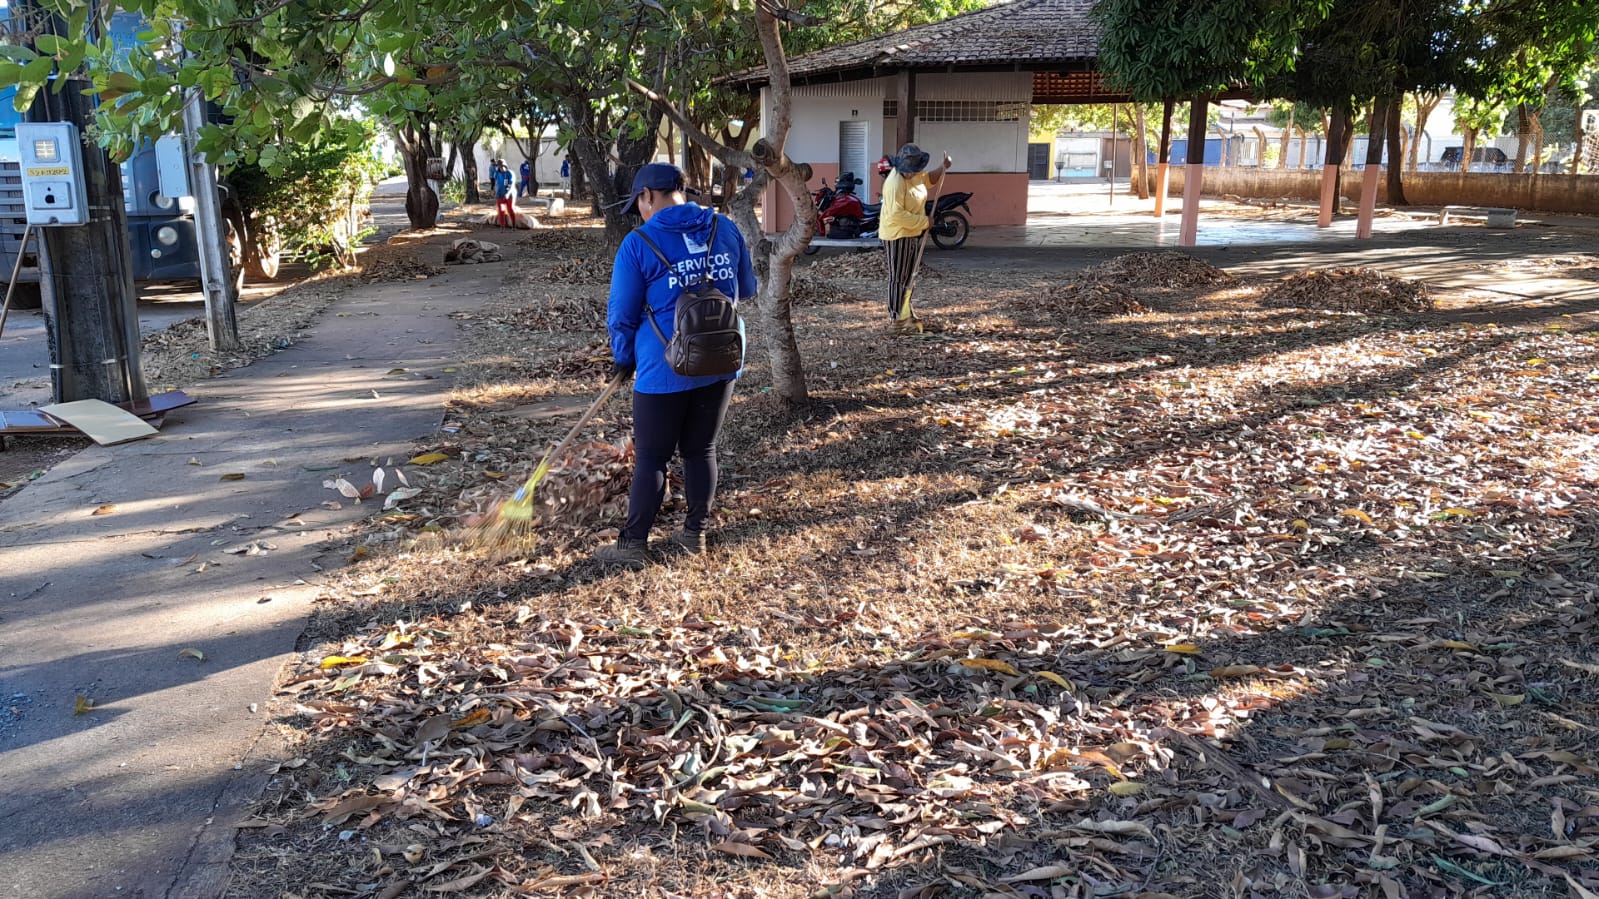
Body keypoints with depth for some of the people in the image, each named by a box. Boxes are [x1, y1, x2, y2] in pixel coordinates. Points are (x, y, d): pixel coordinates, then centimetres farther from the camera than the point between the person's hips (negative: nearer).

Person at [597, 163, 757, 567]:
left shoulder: (638, 244, -9)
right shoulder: (726, 228, 3)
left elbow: (621, 314, -4)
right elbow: (747, 289, 14)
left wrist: (623, 358, 12)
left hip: (665, 369, -4)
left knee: (651, 458, 6)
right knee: (702, 450, 16)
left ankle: (633, 544, 13)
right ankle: (695, 533, 25)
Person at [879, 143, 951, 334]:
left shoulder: (915, 175, 3)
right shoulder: (895, 183, -25)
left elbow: (930, 179, 24)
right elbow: (896, 215, -30)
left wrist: (943, 167, 4)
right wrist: (923, 222, -23)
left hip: (914, 234, 9)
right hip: (898, 236, -9)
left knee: (909, 276, 17)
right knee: (899, 278, -3)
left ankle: (906, 315, 28)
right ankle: (896, 321, 4)